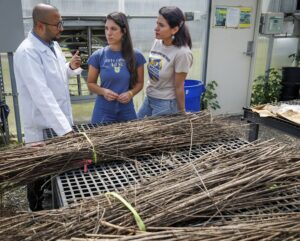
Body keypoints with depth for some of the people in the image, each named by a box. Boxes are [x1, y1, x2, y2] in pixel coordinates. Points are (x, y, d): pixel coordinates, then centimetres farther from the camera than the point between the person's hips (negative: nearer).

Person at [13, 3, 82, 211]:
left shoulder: (53, 44, 5)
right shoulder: (27, 52, -23)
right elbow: (42, 96, -32)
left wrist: (71, 67, -2)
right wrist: (65, 130, -37)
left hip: (60, 123, 8)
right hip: (42, 128, -8)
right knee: (41, 178, 10)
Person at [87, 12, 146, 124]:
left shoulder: (136, 56, -3)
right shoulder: (98, 56, -5)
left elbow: (139, 83, 6)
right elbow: (90, 84, 3)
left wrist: (130, 93, -14)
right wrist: (103, 91, -16)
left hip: (126, 111, 1)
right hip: (103, 111, -1)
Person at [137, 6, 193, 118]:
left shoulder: (182, 53, -24)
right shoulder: (157, 42, -4)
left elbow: (179, 87, -16)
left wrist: (181, 111, -6)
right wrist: (149, 93, 16)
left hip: (166, 103, -7)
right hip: (149, 98, 8)